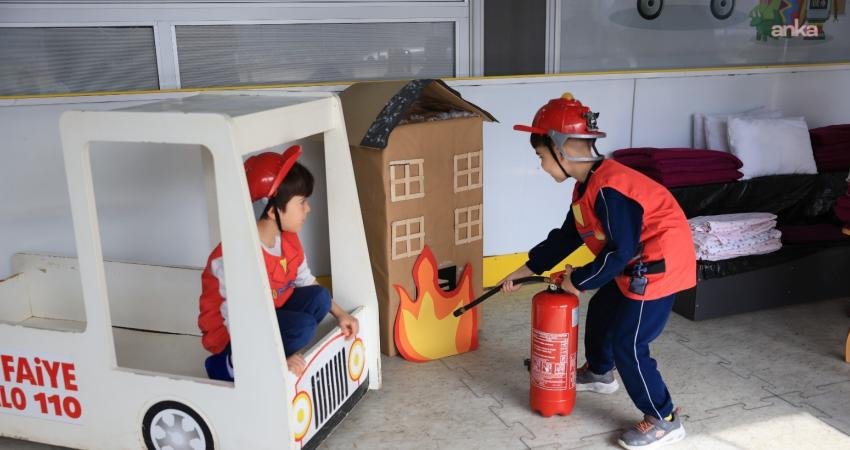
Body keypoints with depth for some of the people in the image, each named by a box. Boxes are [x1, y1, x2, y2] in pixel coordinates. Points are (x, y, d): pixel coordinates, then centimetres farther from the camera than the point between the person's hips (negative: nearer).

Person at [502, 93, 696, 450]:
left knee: (628, 344, -8)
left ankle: (664, 420, 7)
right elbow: (565, 237, 14)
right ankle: (599, 373, 51)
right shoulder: (587, 186, 5)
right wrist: (522, 271, 18)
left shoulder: (608, 189, -28)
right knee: (600, 311, 25)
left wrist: (578, 280, -14)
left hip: (660, 264, -11)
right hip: (635, 266, 11)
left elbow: (620, 252, -27)